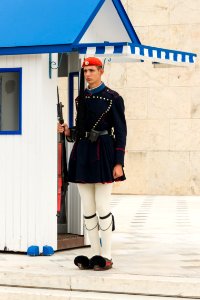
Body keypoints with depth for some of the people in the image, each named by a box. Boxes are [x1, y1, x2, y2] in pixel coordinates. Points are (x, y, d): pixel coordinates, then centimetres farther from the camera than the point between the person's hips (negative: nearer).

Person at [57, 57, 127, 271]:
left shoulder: (113, 98, -3)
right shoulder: (81, 99, 14)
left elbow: (120, 131, -5)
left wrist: (118, 163, -11)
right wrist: (67, 132, -1)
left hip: (102, 155, -6)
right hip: (82, 155, 6)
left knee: (102, 207, -6)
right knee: (88, 209, 7)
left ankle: (107, 257, 1)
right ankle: (95, 254, 13)